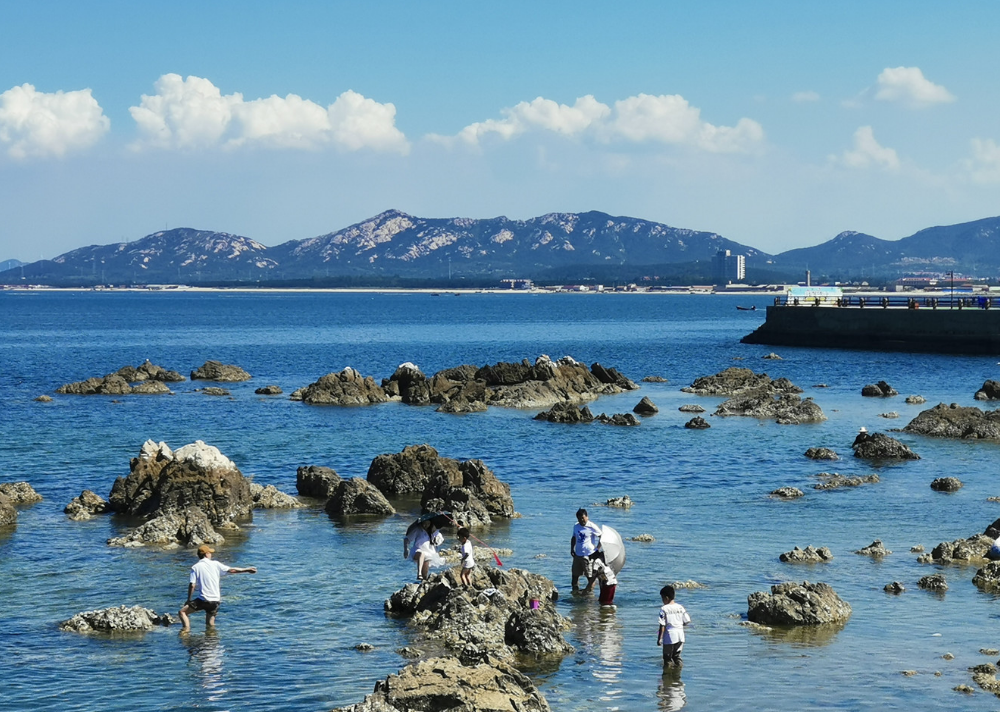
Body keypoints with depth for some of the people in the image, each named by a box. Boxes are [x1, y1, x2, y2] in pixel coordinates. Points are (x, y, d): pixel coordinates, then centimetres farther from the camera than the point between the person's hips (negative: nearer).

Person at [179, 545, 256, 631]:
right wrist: (247, 570, 20)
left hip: (203, 600, -3)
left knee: (182, 612, 3)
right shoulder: (215, 564, 4)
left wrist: (189, 600, 3)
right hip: (215, 600, 3)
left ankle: (187, 629, -15)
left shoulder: (195, 567, -1)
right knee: (210, 625, 17)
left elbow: (192, 585, -8)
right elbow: (231, 570, 9)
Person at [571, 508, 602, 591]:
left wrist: (597, 549, -9)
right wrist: (572, 549, 9)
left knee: (590, 576, 1)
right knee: (575, 575, 10)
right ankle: (575, 591, 20)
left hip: (588, 555, -6)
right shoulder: (576, 526, 8)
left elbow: (602, 537, -5)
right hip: (577, 555, 6)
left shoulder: (592, 527, -10)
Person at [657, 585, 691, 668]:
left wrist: (659, 638, -7)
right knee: (677, 656, 18)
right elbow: (687, 621, 4)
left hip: (669, 637, -5)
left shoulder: (664, 609, -12)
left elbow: (662, 625, -13)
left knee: (667, 658, 5)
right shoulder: (680, 607, 2)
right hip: (680, 636, 5)